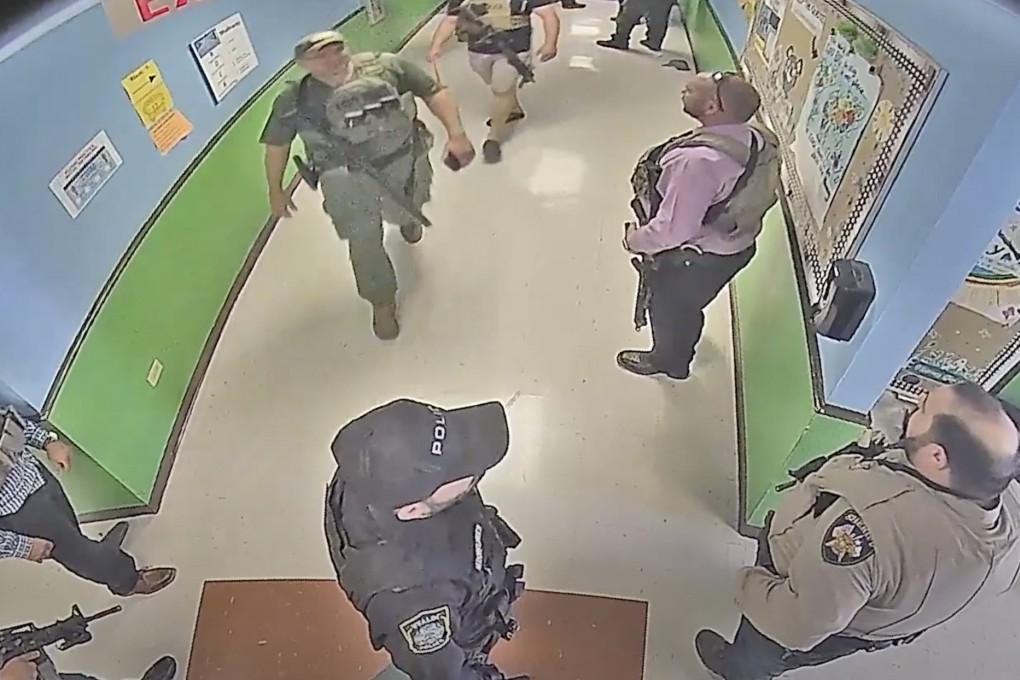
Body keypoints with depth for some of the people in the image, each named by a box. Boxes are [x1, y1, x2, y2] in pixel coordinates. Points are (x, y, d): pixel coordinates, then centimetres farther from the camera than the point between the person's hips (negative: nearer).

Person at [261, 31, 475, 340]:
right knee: (364, 245, 1)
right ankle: (383, 303, 24)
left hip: (405, 164, 1)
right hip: (348, 181, -1)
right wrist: (275, 190, 11)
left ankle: (408, 219, 68)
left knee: (408, 212, 27)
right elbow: (276, 144, 6)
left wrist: (456, 134, -21)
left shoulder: (386, 67, -11)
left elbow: (434, 92, -9)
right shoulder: (293, 101, -8)